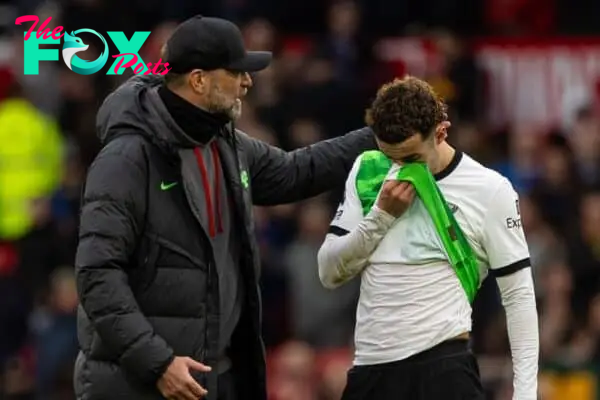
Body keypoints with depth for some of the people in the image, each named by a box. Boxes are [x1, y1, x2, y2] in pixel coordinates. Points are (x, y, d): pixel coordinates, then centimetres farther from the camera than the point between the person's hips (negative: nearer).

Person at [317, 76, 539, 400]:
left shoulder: (489, 190, -2)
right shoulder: (367, 172, 9)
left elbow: (518, 296, -1)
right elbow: (330, 273, 8)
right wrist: (382, 215, -6)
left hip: (443, 369, -4)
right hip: (369, 368, 4)